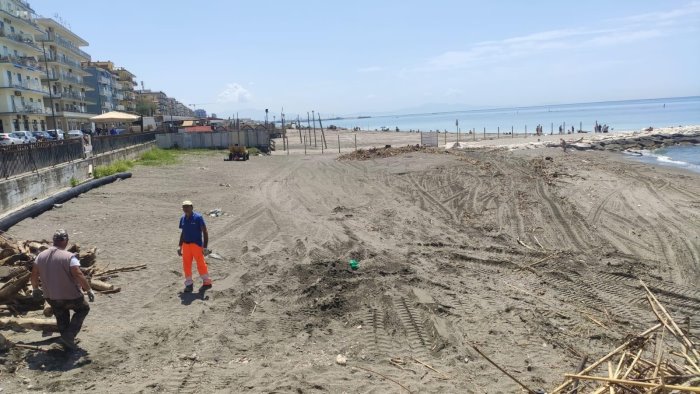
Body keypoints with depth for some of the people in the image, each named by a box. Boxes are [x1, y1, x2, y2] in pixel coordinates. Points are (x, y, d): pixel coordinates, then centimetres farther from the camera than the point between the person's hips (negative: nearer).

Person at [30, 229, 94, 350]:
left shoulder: (41, 256, -1)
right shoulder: (69, 257, -20)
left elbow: (34, 275, 8)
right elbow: (79, 276, -24)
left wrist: (35, 289, 24)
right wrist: (89, 290, -14)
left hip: (50, 297, 6)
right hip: (70, 296, -6)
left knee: (61, 318, 24)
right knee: (83, 309, 19)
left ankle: (67, 342, 31)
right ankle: (69, 335, 7)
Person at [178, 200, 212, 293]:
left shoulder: (198, 217, -10)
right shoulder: (183, 218, 8)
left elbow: (205, 232, -10)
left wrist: (205, 247, -14)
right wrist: (180, 246, 17)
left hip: (196, 244, -6)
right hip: (186, 245, 6)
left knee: (200, 264, 1)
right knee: (186, 265, 7)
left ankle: (207, 282, 16)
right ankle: (189, 284, 18)